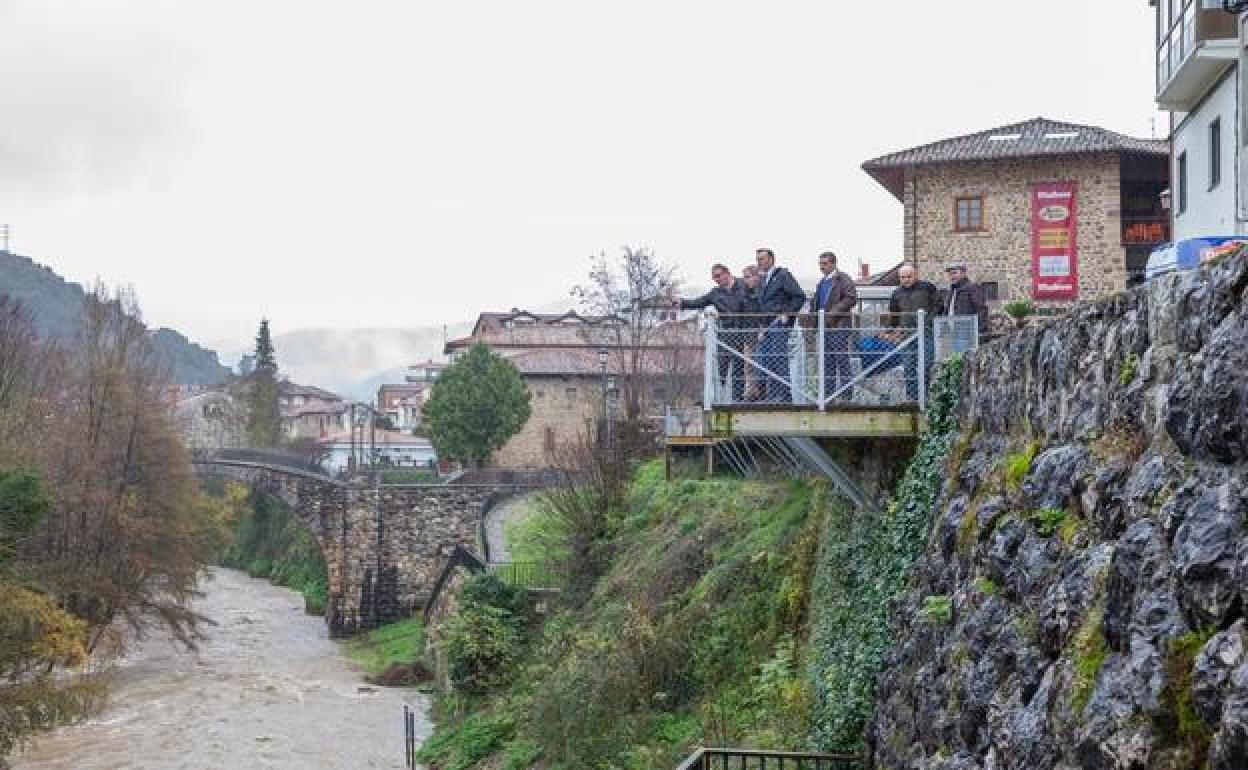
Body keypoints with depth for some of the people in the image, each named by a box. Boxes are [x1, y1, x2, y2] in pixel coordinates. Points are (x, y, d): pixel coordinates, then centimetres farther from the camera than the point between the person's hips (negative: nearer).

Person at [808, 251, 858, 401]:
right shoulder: (822, 282, 22)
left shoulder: (843, 280, -4)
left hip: (839, 327, -8)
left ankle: (846, 395, -4)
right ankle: (828, 394, 14)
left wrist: (833, 313, -20)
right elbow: (815, 303, 30)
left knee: (843, 362, -6)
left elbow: (851, 299, -15)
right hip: (824, 328, 8)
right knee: (827, 363, 10)